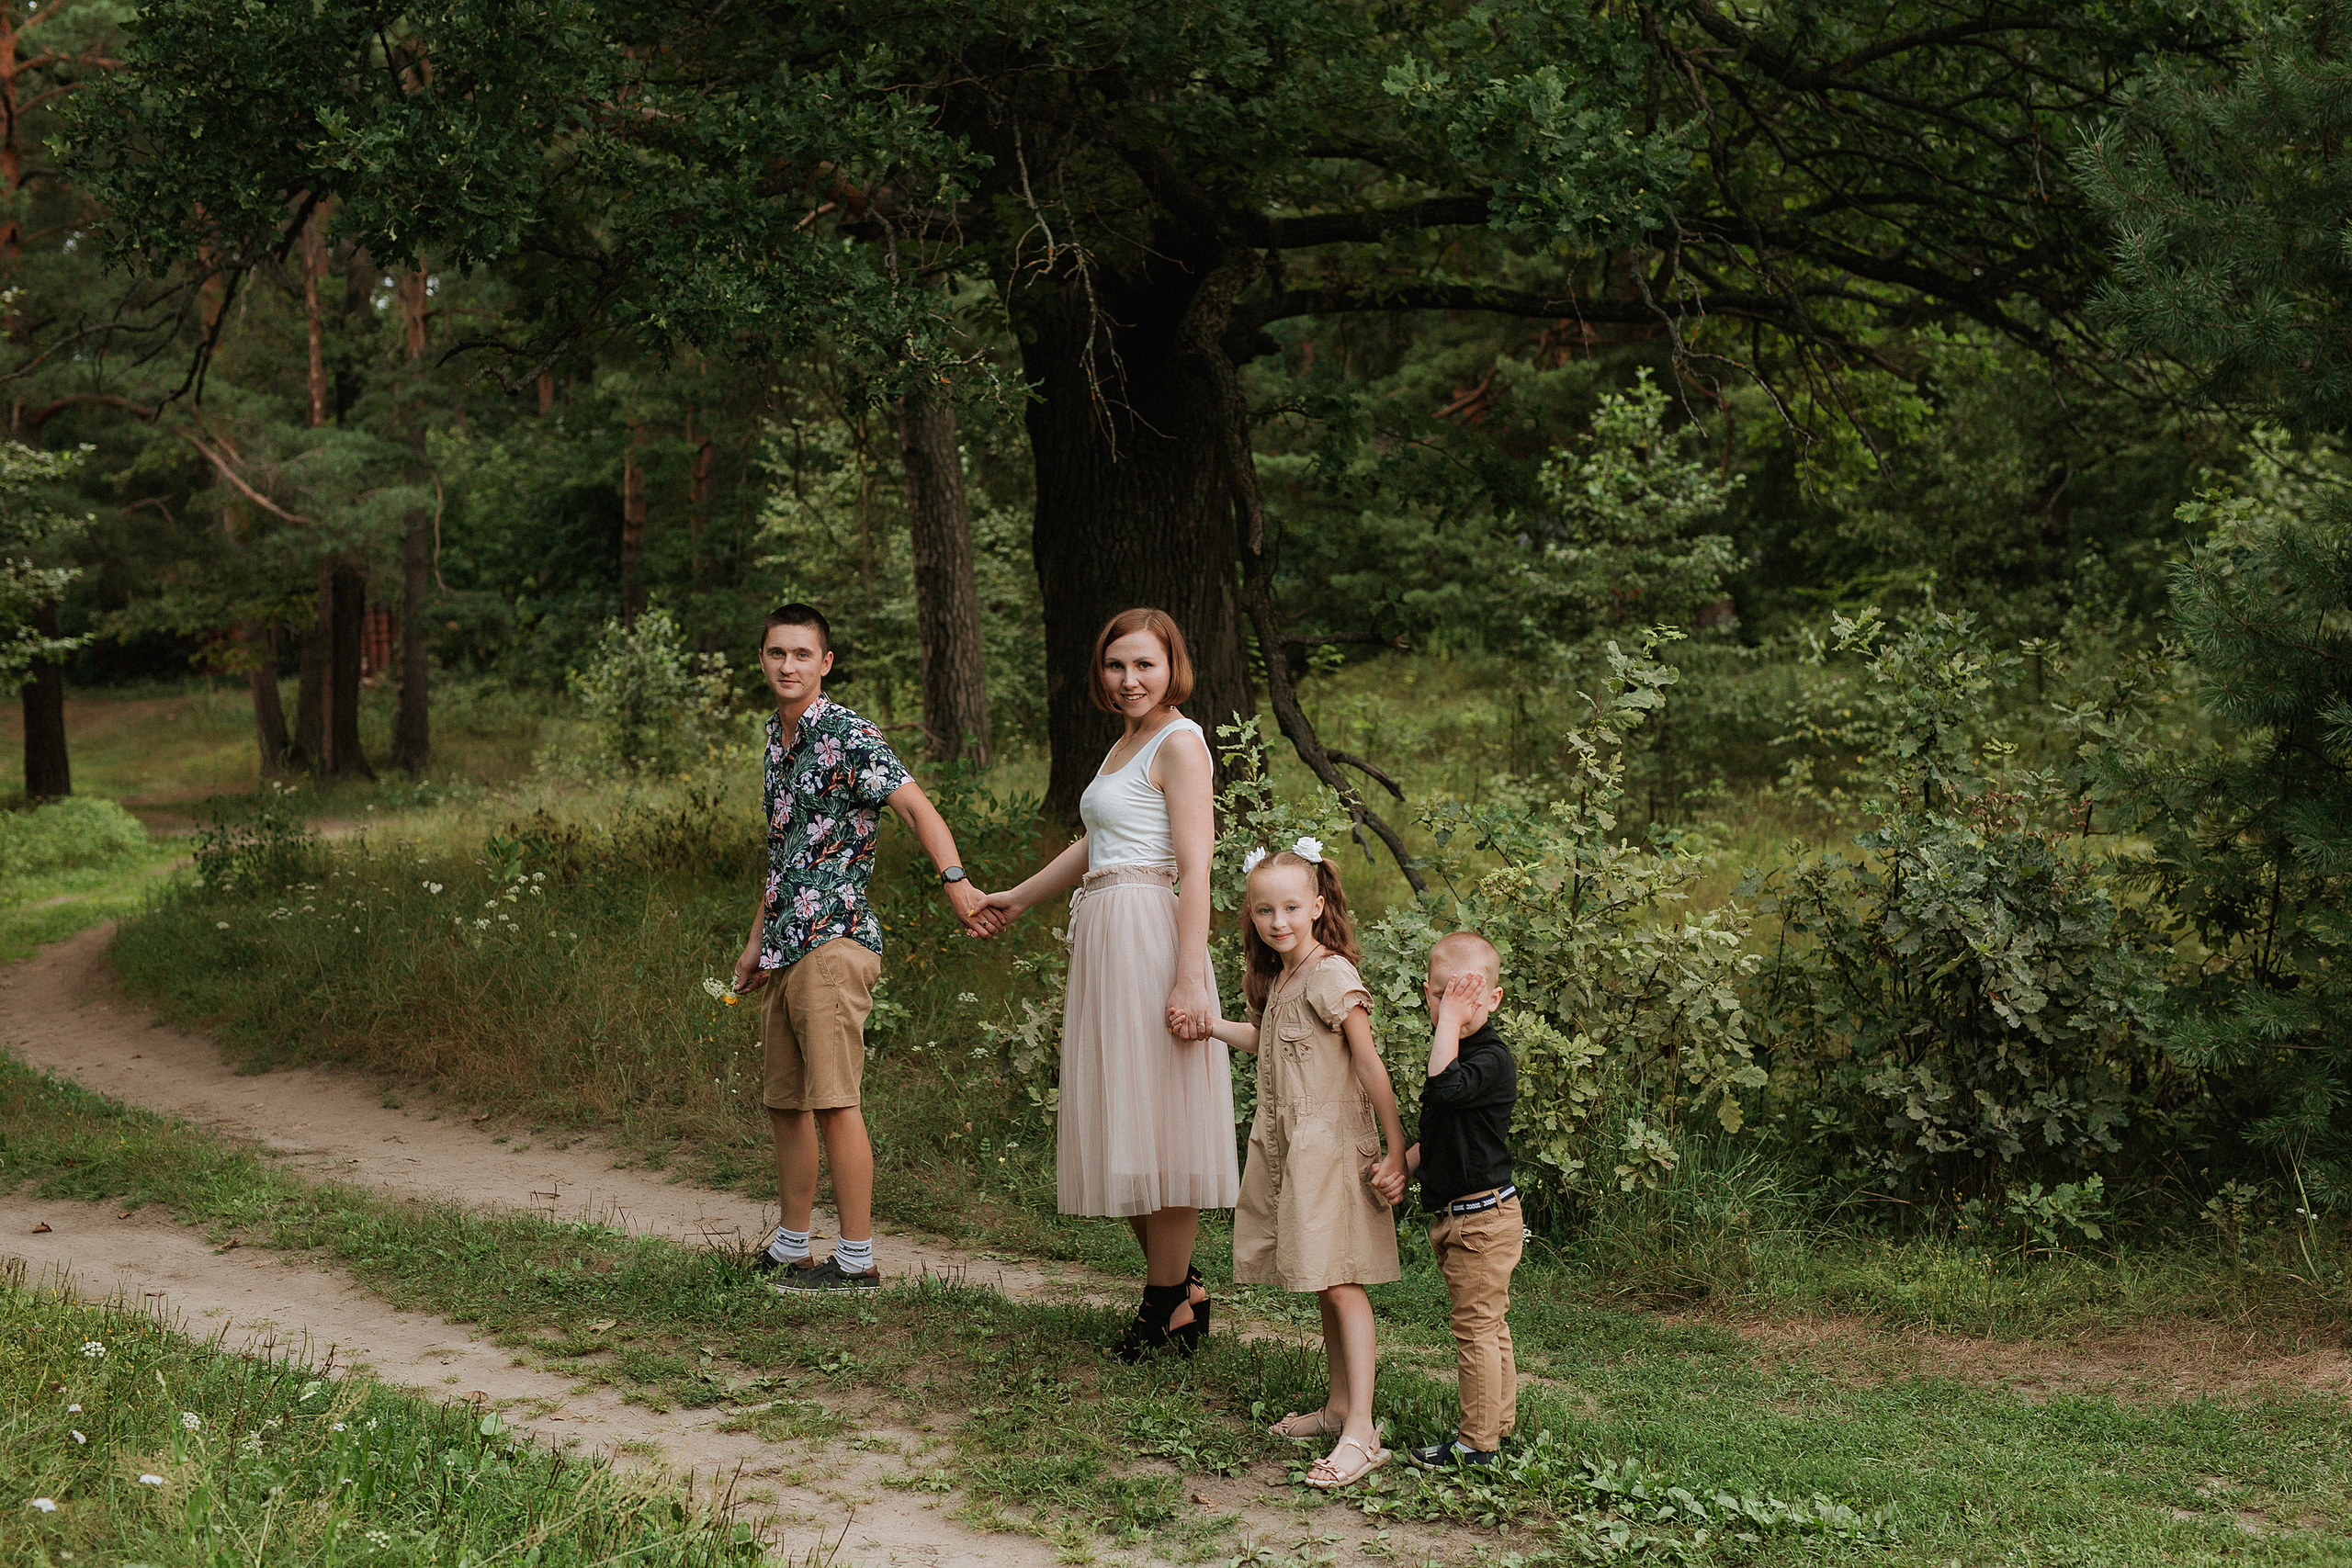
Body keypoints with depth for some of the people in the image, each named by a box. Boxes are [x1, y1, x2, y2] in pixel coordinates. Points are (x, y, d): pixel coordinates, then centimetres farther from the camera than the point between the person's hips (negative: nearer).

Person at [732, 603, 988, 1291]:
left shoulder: (848, 735, -9)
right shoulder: (775, 738, 17)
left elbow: (916, 806, -20)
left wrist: (956, 881, -35)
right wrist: (757, 941, 25)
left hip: (833, 940, -9)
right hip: (786, 948, 9)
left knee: (833, 1100, -9)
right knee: (786, 1102, 12)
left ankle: (857, 1258, -4)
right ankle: (789, 1248, 21)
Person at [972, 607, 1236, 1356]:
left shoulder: (1180, 742, -8)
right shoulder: (1124, 745, 18)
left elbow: (1196, 869, -15)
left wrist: (1190, 980, -23)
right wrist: (1017, 898, 42)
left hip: (1149, 937, -9)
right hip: (1104, 939, 9)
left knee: (1155, 1118, -4)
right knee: (1122, 1125, 11)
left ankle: (1170, 1302, 5)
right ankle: (1176, 1285, 19)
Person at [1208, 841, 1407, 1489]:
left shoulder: (1332, 976, -14)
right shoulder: (1276, 978, 12)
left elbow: (1370, 1065, -15)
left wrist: (1396, 1152, -16)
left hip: (1331, 1146, -8)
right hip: (1286, 1148, 8)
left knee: (1340, 1284, -13)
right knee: (1323, 1286, 13)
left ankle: (1361, 1434, -16)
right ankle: (1339, 1407, 22)